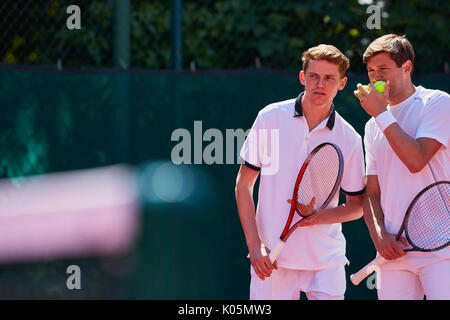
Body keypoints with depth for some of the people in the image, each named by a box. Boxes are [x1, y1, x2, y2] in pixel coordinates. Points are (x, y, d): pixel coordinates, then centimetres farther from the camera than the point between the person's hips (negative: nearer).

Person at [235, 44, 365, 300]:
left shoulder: (349, 139, 2)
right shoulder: (271, 118, 0)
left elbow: (358, 205, 9)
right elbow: (244, 183, 3)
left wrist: (320, 216, -12)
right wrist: (254, 245, -6)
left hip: (327, 262, 1)